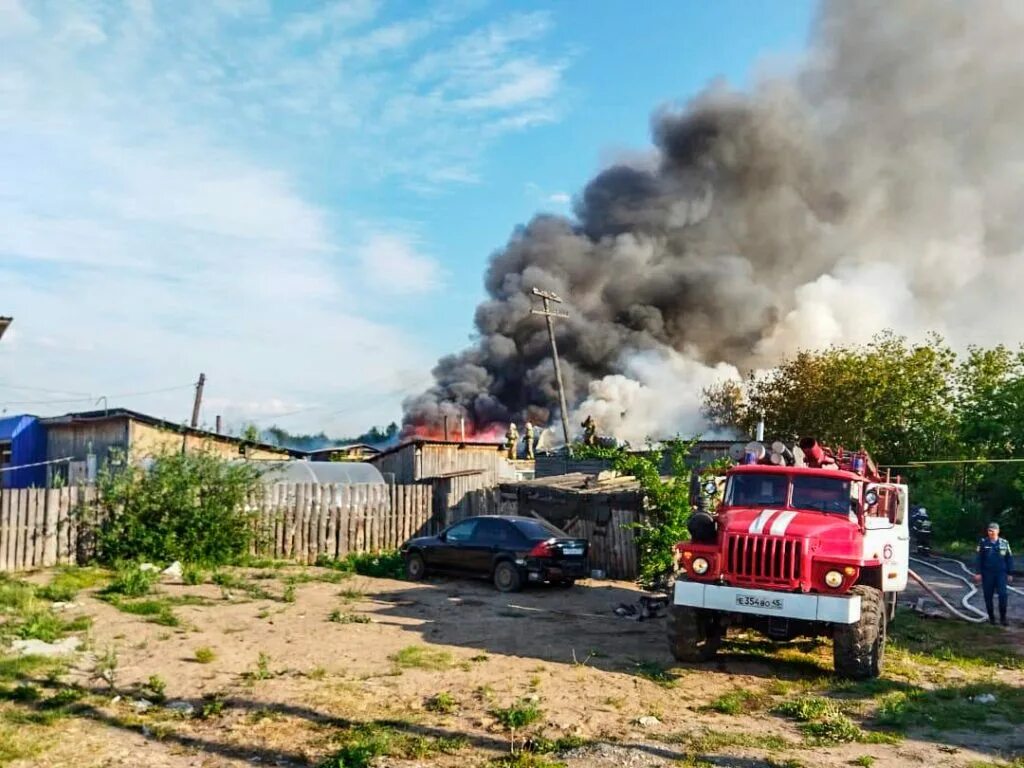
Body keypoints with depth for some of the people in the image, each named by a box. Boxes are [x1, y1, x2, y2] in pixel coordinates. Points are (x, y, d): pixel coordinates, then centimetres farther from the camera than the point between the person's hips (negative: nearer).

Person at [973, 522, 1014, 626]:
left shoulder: (1004, 543, 2)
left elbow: (1009, 559, 7)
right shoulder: (983, 543, -1)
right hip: (987, 573, 0)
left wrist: (1009, 573, 5)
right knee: (988, 596, 5)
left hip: (1001, 573, 0)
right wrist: (978, 573, -4)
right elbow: (979, 559, 0)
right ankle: (991, 617, 18)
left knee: (1003, 595, -10)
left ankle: (1003, 617, 1)